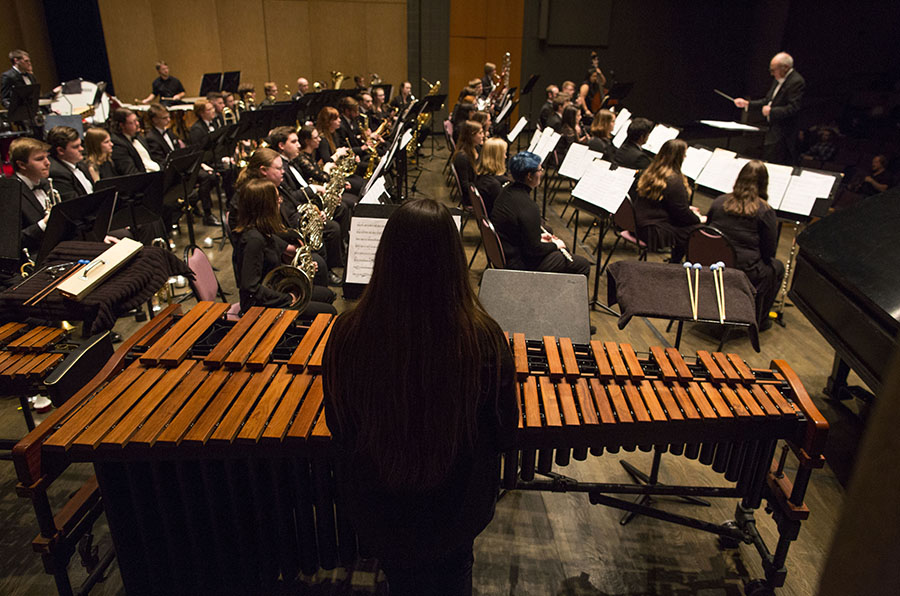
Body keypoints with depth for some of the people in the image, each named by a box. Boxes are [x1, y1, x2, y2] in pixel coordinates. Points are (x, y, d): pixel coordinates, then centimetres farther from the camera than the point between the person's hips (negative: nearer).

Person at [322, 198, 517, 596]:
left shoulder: (347, 335, -28)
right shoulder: (484, 339, -31)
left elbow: (338, 431, -11)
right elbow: (504, 435, -15)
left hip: (378, 510, 1)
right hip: (458, 506, 0)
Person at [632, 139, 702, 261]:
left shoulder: (649, 171, 7)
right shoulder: (674, 181, -21)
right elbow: (681, 214, -16)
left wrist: (688, 208, 21)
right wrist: (699, 219, 3)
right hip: (655, 232, -10)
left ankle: (675, 264, 25)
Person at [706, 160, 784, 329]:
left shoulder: (719, 202, 3)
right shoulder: (765, 211, -9)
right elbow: (769, 252, -5)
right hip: (743, 273, -5)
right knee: (777, 267, 24)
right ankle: (758, 320, 29)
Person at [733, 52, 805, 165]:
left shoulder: (797, 82, -15)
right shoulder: (778, 80, 14)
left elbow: (793, 108, -22)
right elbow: (767, 101, 22)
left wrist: (771, 111, -18)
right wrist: (747, 103, 14)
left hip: (783, 136, -10)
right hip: (773, 131, 10)